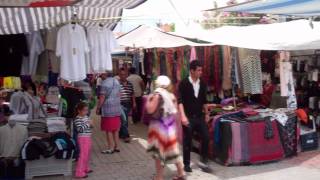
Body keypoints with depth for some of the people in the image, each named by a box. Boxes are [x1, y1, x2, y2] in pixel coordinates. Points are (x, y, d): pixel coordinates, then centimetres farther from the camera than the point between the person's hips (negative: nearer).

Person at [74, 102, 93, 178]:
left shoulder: (86, 116, 9)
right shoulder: (78, 119, -17)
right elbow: (79, 129, -25)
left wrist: (90, 125, 1)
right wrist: (88, 124, -23)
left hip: (88, 137, 9)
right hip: (83, 138, -9)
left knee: (87, 153, 19)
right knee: (83, 154, -7)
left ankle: (85, 168, 33)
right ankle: (80, 172, -2)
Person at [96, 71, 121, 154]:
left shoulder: (105, 83, -14)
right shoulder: (116, 81, 11)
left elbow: (102, 97, -17)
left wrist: (98, 108, -8)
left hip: (107, 110, -8)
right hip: (117, 110, 8)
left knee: (108, 130, 0)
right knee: (115, 129, 13)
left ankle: (111, 148, 4)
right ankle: (116, 147, 19)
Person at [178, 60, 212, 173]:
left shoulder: (202, 84, 5)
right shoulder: (184, 84, -10)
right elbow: (180, 101, -15)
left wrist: (206, 114, 17)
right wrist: (183, 116, -23)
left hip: (200, 116, 4)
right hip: (188, 117, -4)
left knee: (206, 137, -3)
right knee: (187, 142, 4)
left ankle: (203, 161, 13)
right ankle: (186, 164, 18)